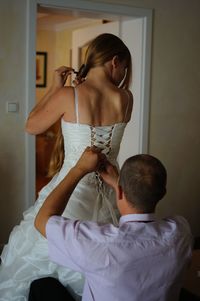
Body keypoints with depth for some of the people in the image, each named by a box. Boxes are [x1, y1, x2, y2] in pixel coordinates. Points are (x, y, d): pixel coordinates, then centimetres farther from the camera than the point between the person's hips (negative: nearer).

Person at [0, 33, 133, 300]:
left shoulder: (68, 95, -16)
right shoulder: (125, 99, -6)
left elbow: (32, 127, -1)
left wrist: (54, 87, 6)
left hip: (71, 192, -4)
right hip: (109, 195, 4)